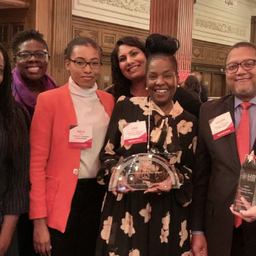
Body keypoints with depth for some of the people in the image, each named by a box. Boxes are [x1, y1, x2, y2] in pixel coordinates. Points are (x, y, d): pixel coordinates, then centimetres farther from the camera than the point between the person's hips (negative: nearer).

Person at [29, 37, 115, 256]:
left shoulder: (109, 101, 6)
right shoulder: (49, 100, -7)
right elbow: (37, 162, -9)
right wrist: (39, 220, -13)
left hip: (99, 195, 4)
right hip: (61, 198, -4)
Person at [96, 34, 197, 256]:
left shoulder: (189, 122, 3)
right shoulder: (126, 107, 0)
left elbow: (193, 171, 6)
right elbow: (107, 153, 4)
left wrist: (174, 181, -13)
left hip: (167, 215, 1)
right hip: (125, 209, 0)